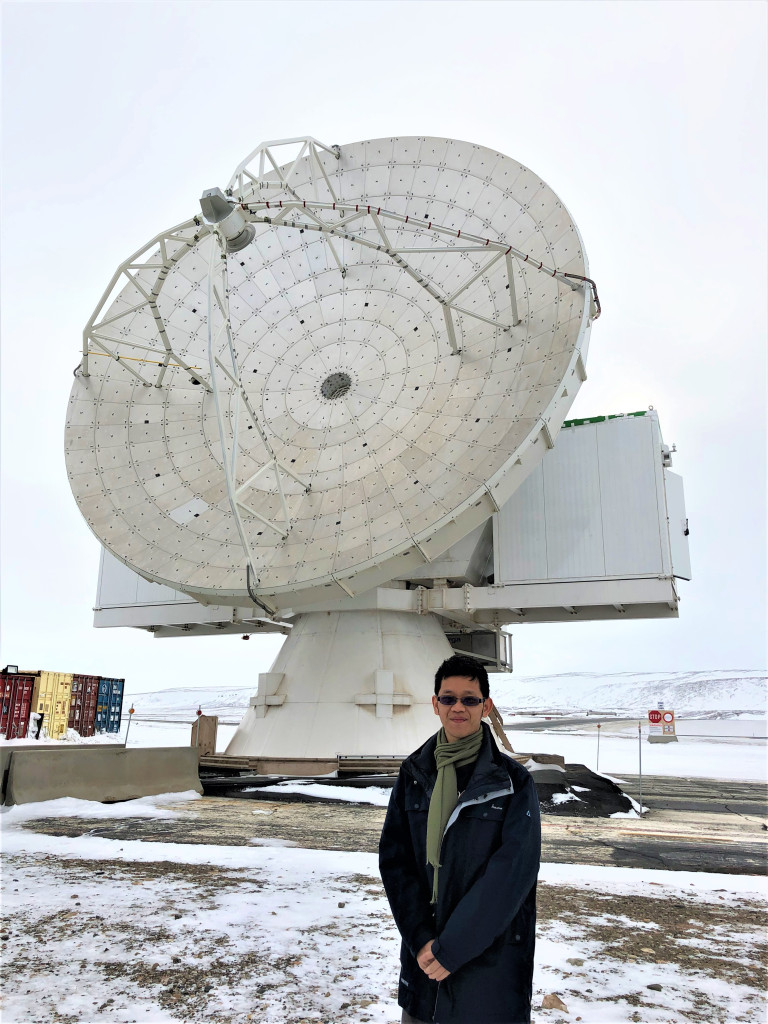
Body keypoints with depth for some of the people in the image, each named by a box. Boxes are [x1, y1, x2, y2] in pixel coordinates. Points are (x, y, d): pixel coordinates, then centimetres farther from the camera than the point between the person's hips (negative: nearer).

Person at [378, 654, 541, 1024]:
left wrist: (453, 946, -18)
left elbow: (513, 871, -17)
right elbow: (393, 858, -2)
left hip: (491, 957, -3)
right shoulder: (415, 774, -1)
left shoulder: (513, 780, -11)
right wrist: (420, 938, -13)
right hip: (423, 953, 3)